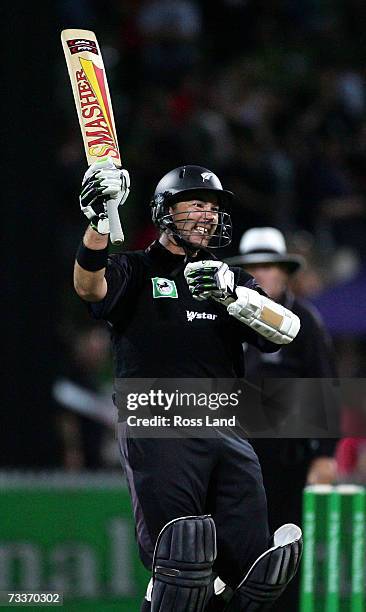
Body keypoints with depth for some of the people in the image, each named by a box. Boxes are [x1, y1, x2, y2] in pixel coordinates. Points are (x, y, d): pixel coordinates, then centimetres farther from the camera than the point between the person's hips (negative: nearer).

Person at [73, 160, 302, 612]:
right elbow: (89, 286, -14)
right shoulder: (135, 272, 10)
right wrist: (99, 220, -30)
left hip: (227, 434, 4)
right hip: (156, 433, -4)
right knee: (181, 572, -14)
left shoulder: (231, 280, 22)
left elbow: (286, 330, 4)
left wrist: (231, 295, -13)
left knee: (252, 572, -4)